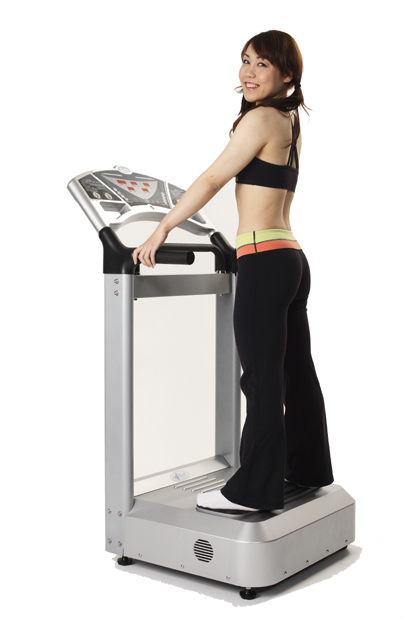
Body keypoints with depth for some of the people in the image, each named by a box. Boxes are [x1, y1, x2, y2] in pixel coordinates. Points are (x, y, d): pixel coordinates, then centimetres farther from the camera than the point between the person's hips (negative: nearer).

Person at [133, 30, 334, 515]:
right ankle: (307, 469, 29)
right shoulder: (289, 123, 19)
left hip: (265, 261, -10)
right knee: (296, 371, 16)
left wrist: (162, 229, -7)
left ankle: (254, 490, 2)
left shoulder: (260, 118, -9)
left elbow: (211, 181, -11)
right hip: (292, 258, 10)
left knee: (262, 379, -6)